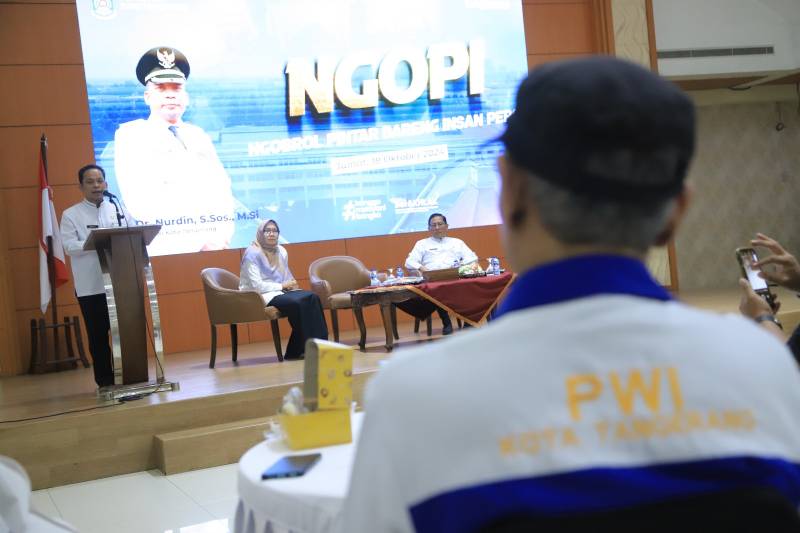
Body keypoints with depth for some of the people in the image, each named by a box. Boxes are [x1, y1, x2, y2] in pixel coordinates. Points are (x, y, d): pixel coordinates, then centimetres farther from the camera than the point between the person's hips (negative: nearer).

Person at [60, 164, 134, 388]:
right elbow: (69, 246, -8)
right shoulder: (71, 215, 4)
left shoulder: (120, 211, 12)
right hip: (90, 286, -2)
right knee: (98, 336, 4)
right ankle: (105, 382, 13)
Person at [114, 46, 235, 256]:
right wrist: (200, 241, -15)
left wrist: (223, 236, -6)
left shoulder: (199, 136, 21)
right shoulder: (130, 135, 4)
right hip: (167, 251, -4)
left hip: (216, 249, 5)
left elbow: (222, 191, 15)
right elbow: (141, 201, -8)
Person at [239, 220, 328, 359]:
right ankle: (301, 349, -23)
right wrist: (282, 286, -13)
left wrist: (290, 284, -5)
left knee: (312, 297, -20)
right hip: (260, 296, -7)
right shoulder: (252, 253, -11)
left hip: (280, 291, 7)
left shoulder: (281, 251, 12)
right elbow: (256, 285, -17)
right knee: (297, 303, -32)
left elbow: (287, 276, 20)